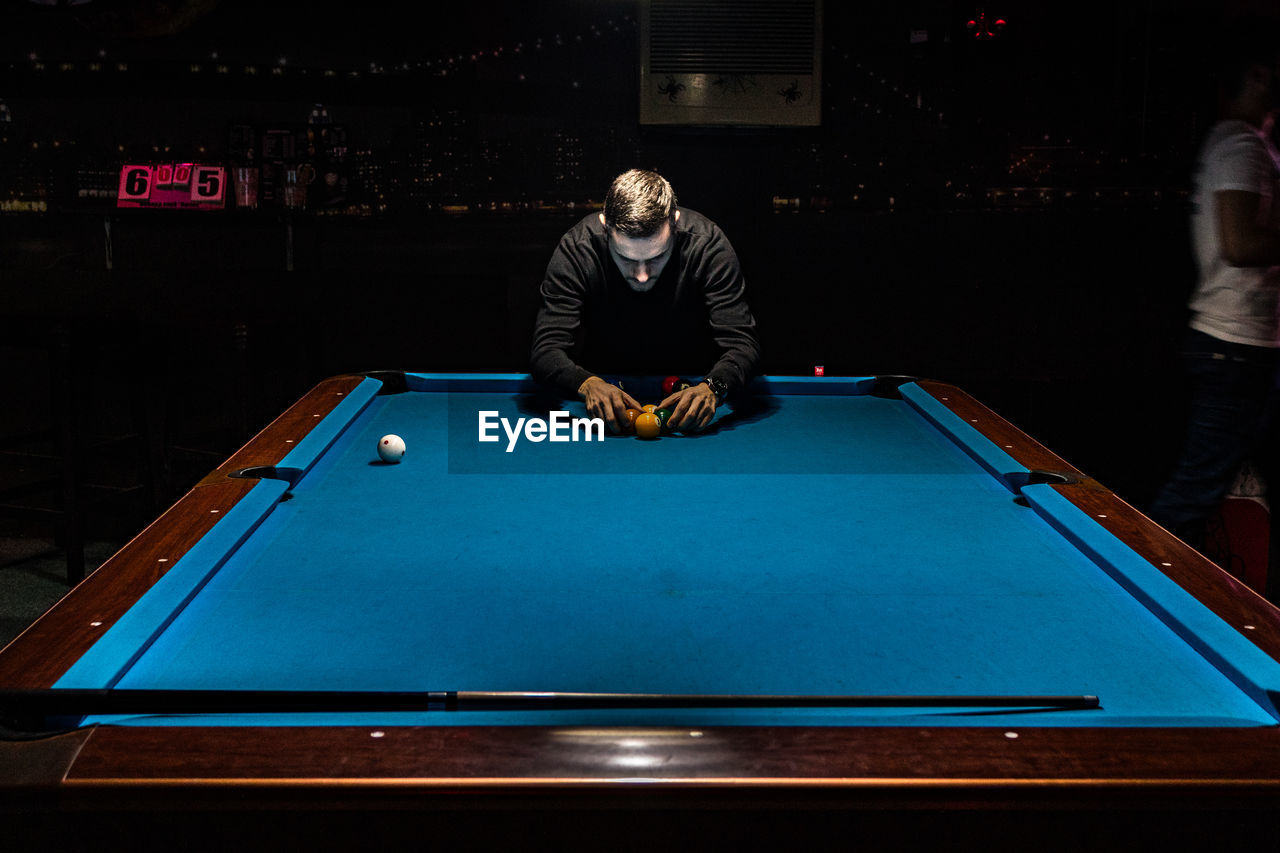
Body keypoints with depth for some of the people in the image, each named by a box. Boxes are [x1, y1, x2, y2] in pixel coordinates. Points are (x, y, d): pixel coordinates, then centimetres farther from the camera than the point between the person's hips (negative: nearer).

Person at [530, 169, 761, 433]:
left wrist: (712, 387, -48)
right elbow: (547, 350, -26)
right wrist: (588, 384, -48)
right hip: (606, 381, 1)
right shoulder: (575, 250, -25)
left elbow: (742, 343, -26)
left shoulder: (708, 244, -25)